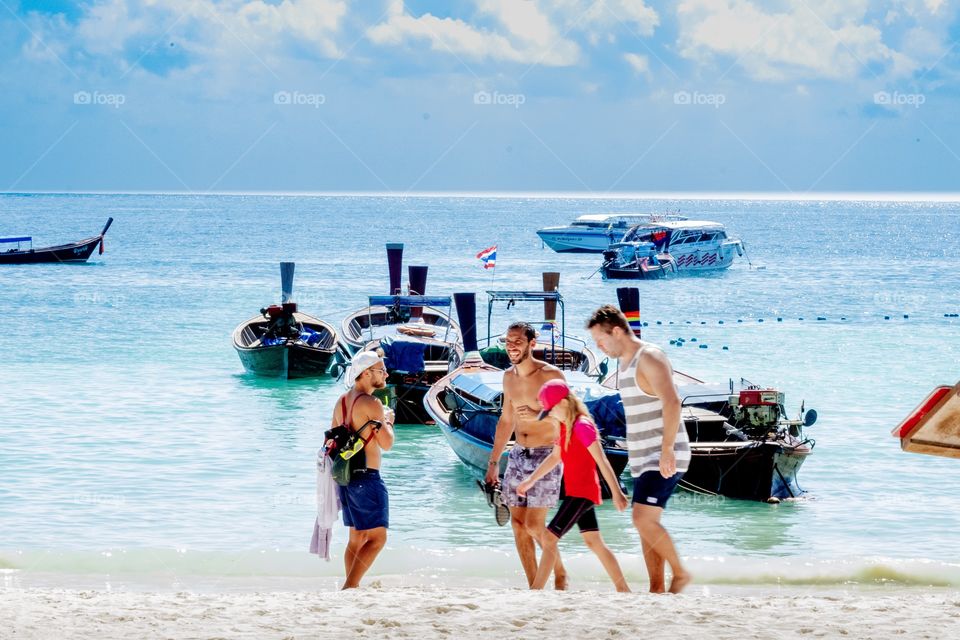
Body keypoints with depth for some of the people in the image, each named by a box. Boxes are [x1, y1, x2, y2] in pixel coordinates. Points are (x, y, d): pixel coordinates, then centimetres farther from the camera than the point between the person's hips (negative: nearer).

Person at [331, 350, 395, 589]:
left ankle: (352, 587, 14)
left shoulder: (342, 401, 12)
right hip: (367, 477, -9)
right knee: (377, 538, -7)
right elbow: (386, 443, -15)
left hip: (346, 477, 9)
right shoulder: (371, 403, -15)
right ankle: (350, 586, -16)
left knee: (357, 538, 15)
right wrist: (387, 421, 3)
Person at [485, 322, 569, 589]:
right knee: (517, 522, 3)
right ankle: (533, 585, 9)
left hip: (545, 456, -7)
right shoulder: (509, 376, 10)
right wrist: (493, 461, 21)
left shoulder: (551, 375, -11)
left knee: (534, 524, -11)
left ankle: (560, 574, 9)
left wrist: (539, 415, -25)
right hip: (518, 455, 7)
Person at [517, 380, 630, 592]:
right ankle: (623, 590, 16)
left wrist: (616, 493, -25)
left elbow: (602, 461, -21)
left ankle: (535, 590, -14)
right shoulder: (564, 426, 11)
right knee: (594, 543, 13)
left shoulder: (582, 426, -17)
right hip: (576, 492, 10)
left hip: (582, 493, -10)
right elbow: (555, 457, 24)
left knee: (548, 538, -13)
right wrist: (530, 481, 23)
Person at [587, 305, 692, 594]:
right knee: (646, 524, 7)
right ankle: (657, 589, 9)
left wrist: (667, 449, -32)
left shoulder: (649, 358, -14)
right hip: (644, 458, 10)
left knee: (644, 519, -18)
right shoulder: (625, 362, 16)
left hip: (665, 458, -10)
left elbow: (672, 402, -26)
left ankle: (680, 573, -4)